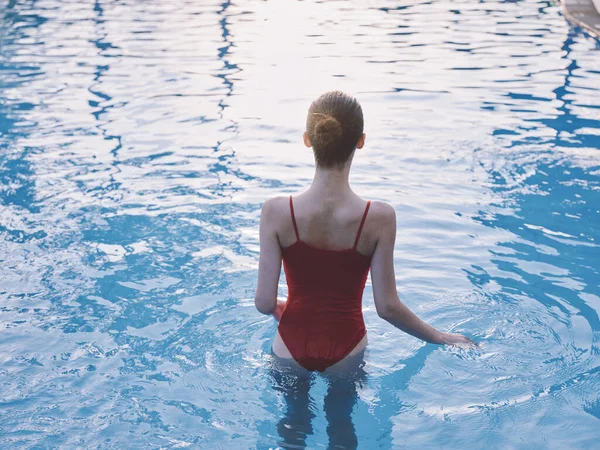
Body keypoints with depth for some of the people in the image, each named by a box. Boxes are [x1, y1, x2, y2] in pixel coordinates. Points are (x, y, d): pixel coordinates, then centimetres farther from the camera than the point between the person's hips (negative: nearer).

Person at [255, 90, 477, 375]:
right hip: (345, 349, 0)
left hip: (291, 348, 1)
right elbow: (387, 307, -15)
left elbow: (264, 303, -15)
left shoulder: (276, 212, -21)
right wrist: (441, 338, 2)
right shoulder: (379, 218, -22)